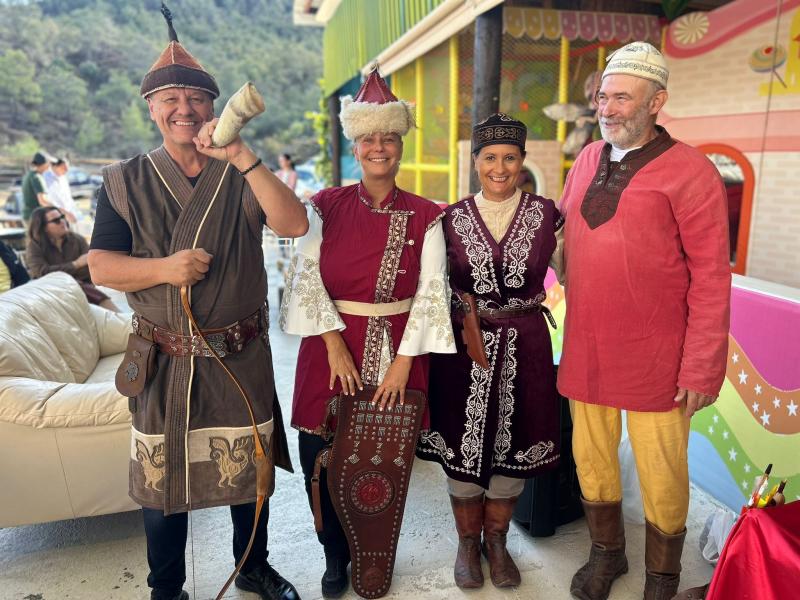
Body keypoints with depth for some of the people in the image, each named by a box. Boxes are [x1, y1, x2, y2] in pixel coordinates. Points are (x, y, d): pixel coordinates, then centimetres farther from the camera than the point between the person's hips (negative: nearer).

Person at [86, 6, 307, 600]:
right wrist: (165, 268, -20)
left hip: (240, 357, 0)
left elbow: (295, 224, -18)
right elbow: (101, 265, -2)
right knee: (160, 480, 14)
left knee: (249, 471, 16)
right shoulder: (126, 181, 1)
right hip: (161, 362, 1)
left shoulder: (242, 178, -1)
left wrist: (242, 156, -24)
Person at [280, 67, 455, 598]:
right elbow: (306, 275, -5)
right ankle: (335, 554, 32)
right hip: (331, 346, 1)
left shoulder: (424, 217, -1)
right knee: (323, 458, 5)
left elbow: (432, 291, -5)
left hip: (397, 350, 0)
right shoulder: (326, 206, 1)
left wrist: (404, 359, -12)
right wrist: (335, 345, -12)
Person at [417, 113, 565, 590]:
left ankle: (497, 540, 34)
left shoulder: (546, 214, -1)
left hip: (524, 347, 0)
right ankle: (468, 542, 32)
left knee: (512, 447, 11)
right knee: (463, 447, 8)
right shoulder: (452, 220, 1)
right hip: (464, 346, 0)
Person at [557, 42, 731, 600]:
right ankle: (606, 554, 40)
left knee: (661, 476, 8)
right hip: (585, 351, 5)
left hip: (655, 359, -4)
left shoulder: (689, 172, -9)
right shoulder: (587, 160, 8)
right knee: (592, 461, 15)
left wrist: (701, 368, -12)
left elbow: (711, 278, -10)